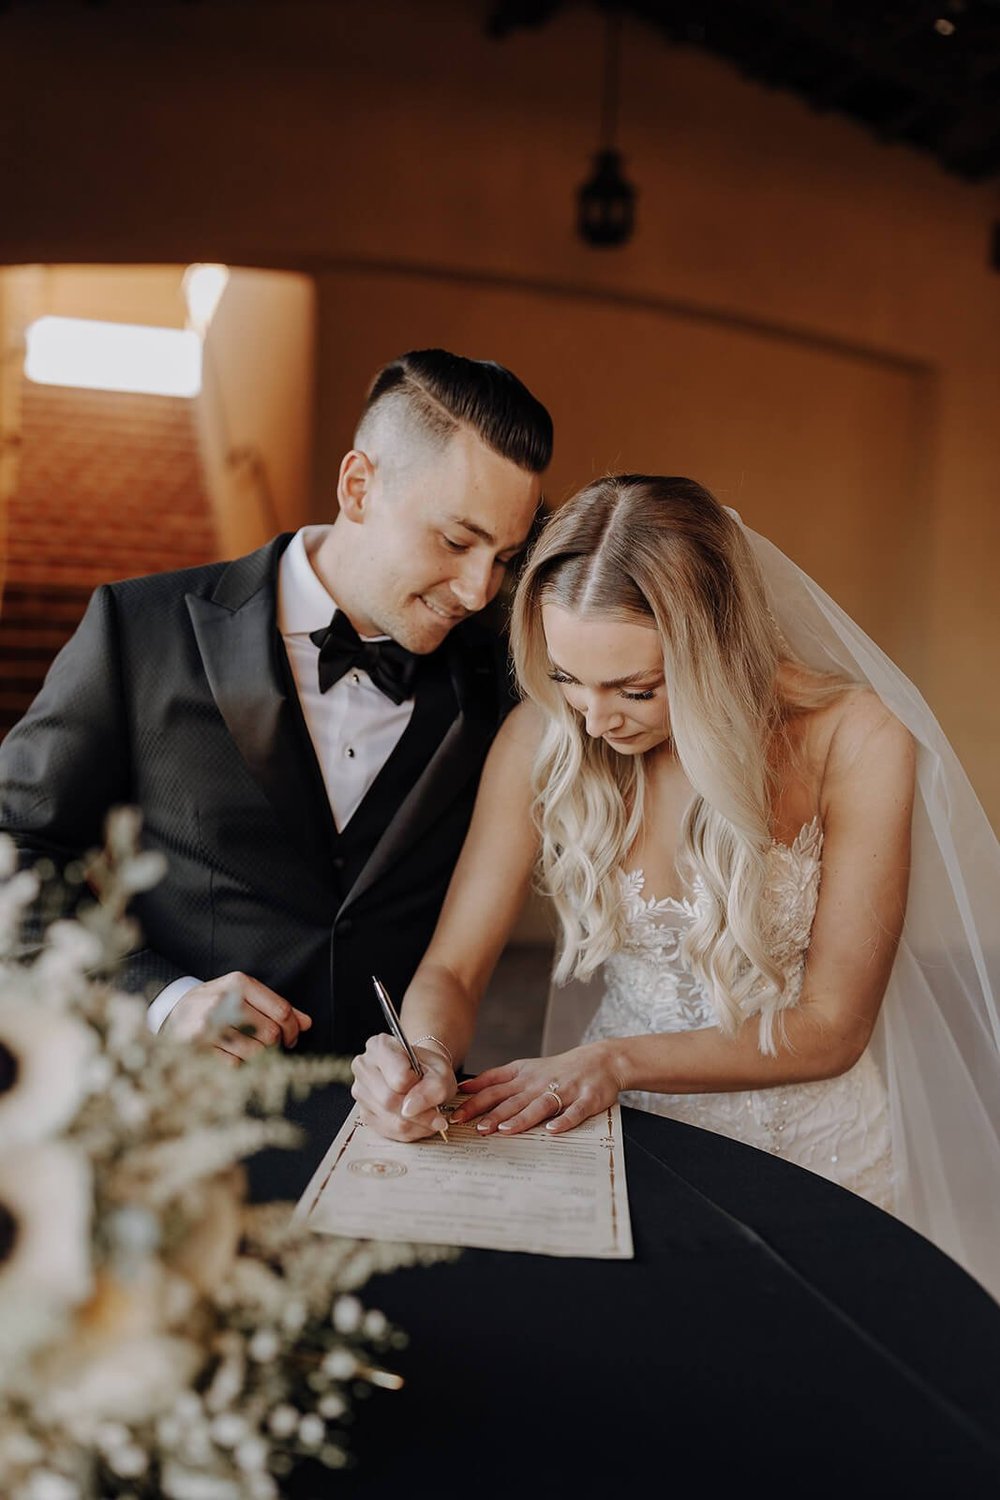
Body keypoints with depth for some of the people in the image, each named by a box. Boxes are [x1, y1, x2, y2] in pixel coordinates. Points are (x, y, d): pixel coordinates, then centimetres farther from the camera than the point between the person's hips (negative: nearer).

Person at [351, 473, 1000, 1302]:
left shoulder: (853, 741, -18)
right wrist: (425, 1054, -29)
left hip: (807, 1141, -2)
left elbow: (830, 1029, -12)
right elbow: (451, 968, -6)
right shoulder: (543, 737, -10)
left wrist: (618, 1061, -22)